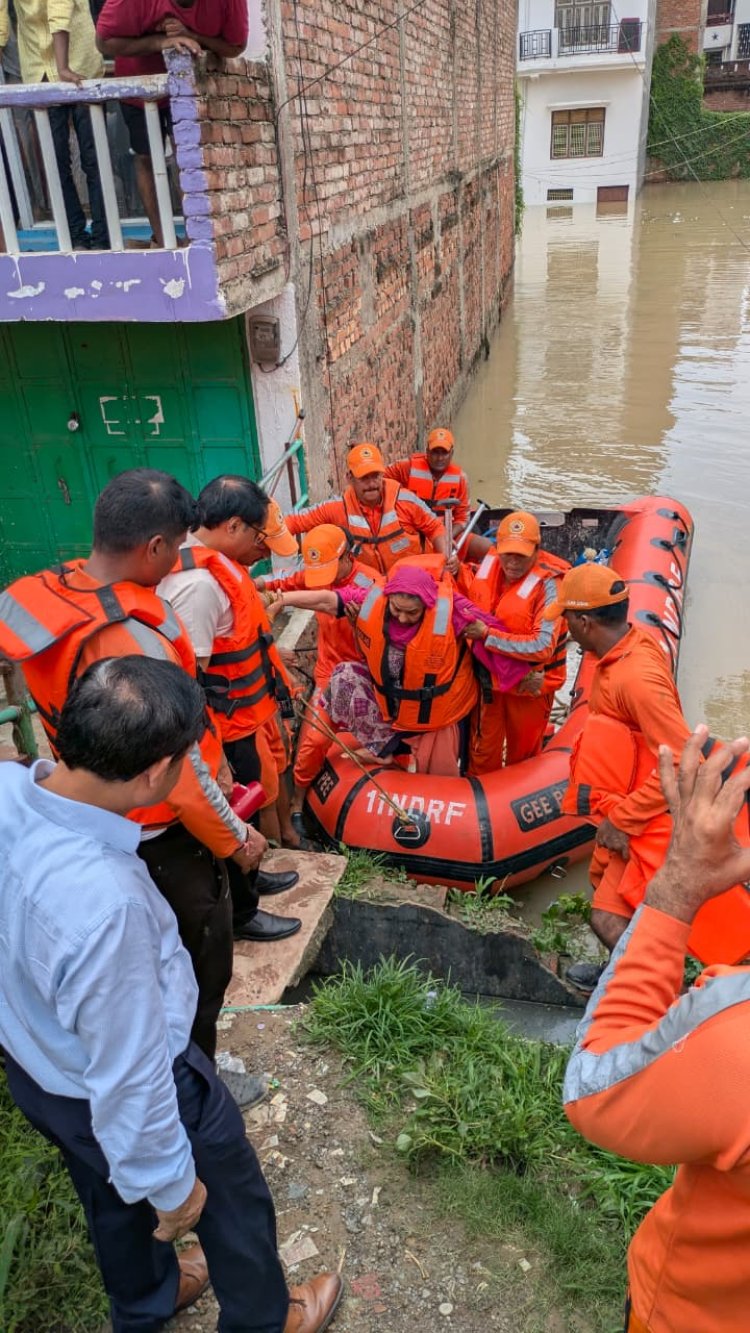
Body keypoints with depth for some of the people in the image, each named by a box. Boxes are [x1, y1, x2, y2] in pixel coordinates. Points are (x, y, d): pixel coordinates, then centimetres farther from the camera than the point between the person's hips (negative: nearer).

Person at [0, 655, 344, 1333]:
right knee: (234, 1201, 25)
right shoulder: (105, 902, -44)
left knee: (112, 1197, 35)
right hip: (122, 1095, -7)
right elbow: (130, 1073, -30)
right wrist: (170, 1183, -12)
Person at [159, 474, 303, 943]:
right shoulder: (197, 583, -30)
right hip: (227, 729, -10)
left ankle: (249, 878, 50)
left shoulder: (218, 563, 2)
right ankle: (241, 913, 31)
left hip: (246, 715, 10)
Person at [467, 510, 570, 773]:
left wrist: (488, 635, -31)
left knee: (522, 757, 18)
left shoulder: (548, 584, -25)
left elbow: (542, 647, -32)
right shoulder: (489, 563, -8)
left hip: (529, 684, -4)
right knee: (483, 753, 19)